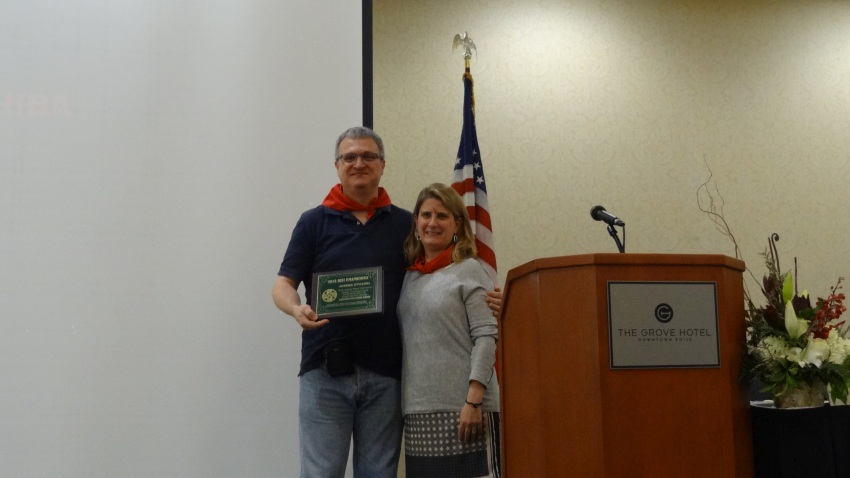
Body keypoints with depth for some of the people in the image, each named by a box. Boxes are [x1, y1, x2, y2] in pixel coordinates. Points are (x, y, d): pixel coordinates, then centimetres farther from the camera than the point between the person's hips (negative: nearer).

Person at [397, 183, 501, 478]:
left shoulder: (469, 270, 0)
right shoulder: (410, 277, 14)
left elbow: (486, 337, -8)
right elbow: (407, 342, 15)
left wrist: (473, 401, -16)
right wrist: (407, 403, 6)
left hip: (462, 408, -5)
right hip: (418, 410, 5)